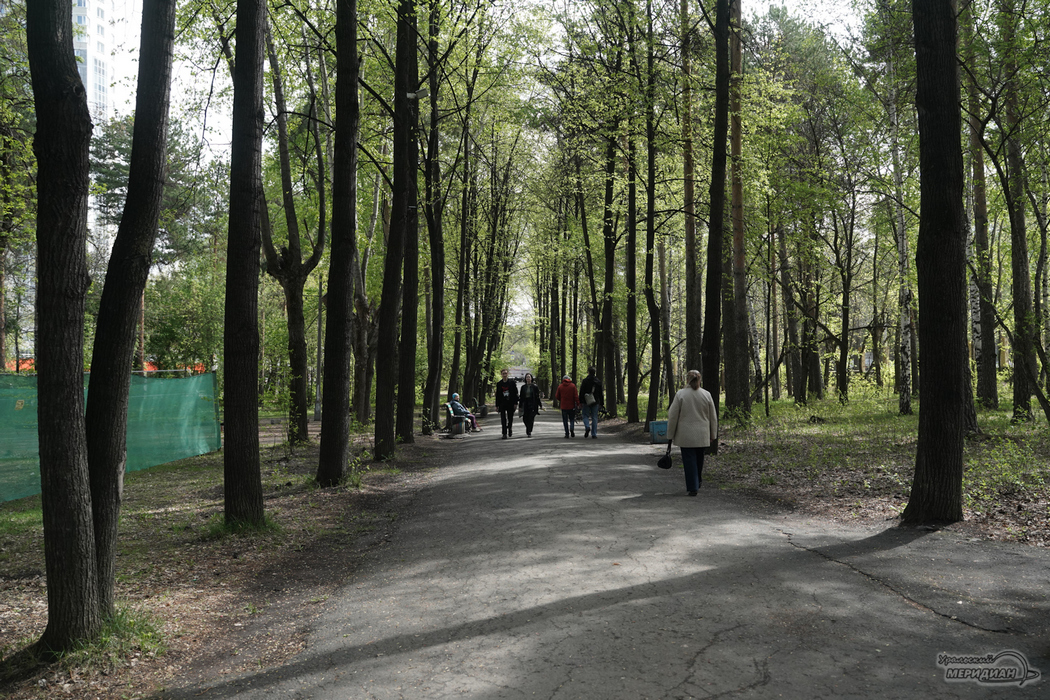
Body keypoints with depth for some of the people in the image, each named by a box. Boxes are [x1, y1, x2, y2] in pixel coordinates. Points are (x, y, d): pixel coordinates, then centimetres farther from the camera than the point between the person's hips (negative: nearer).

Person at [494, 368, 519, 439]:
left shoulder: (512, 382, 1)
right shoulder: (499, 384, 6)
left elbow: (515, 393, 1)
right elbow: (497, 395, 9)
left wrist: (515, 403, -6)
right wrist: (497, 405, 5)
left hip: (510, 403, -1)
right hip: (502, 404, 1)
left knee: (510, 418, 9)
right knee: (503, 419, -6)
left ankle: (510, 432, 29)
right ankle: (504, 434, -5)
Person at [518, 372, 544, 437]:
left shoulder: (535, 386, 1)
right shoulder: (523, 387, 9)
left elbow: (537, 396, 1)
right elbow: (521, 397, 10)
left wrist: (540, 405, -1)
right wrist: (520, 405, 8)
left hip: (532, 405, -3)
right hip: (525, 404, 3)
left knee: (531, 419, -8)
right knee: (525, 419, 0)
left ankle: (529, 432, -2)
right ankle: (528, 431, 24)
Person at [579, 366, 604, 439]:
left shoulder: (585, 381, -5)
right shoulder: (598, 381, 7)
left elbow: (581, 392, -7)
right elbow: (601, 394, 10)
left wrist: (580, 402, -4)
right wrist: (601, 403, 14)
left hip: (586, 402, -3)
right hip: (595, 402, 3)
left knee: (586, 415, 9)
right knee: (594, 417, 6)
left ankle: (587, 427, -18)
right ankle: (594, 434, 2)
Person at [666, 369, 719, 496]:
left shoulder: (680, 394, -8)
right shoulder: (706, 395, 0)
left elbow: (673, 416, -6)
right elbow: (713, 417, 6)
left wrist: (670, 435, 2)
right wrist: (713, 435, 15)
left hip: (685, 435, -3)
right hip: (702, 435, 3)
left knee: (689, 461, 0)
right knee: (699, 460, 18)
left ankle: (693, 487, -3)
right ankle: (697, 483, 31)